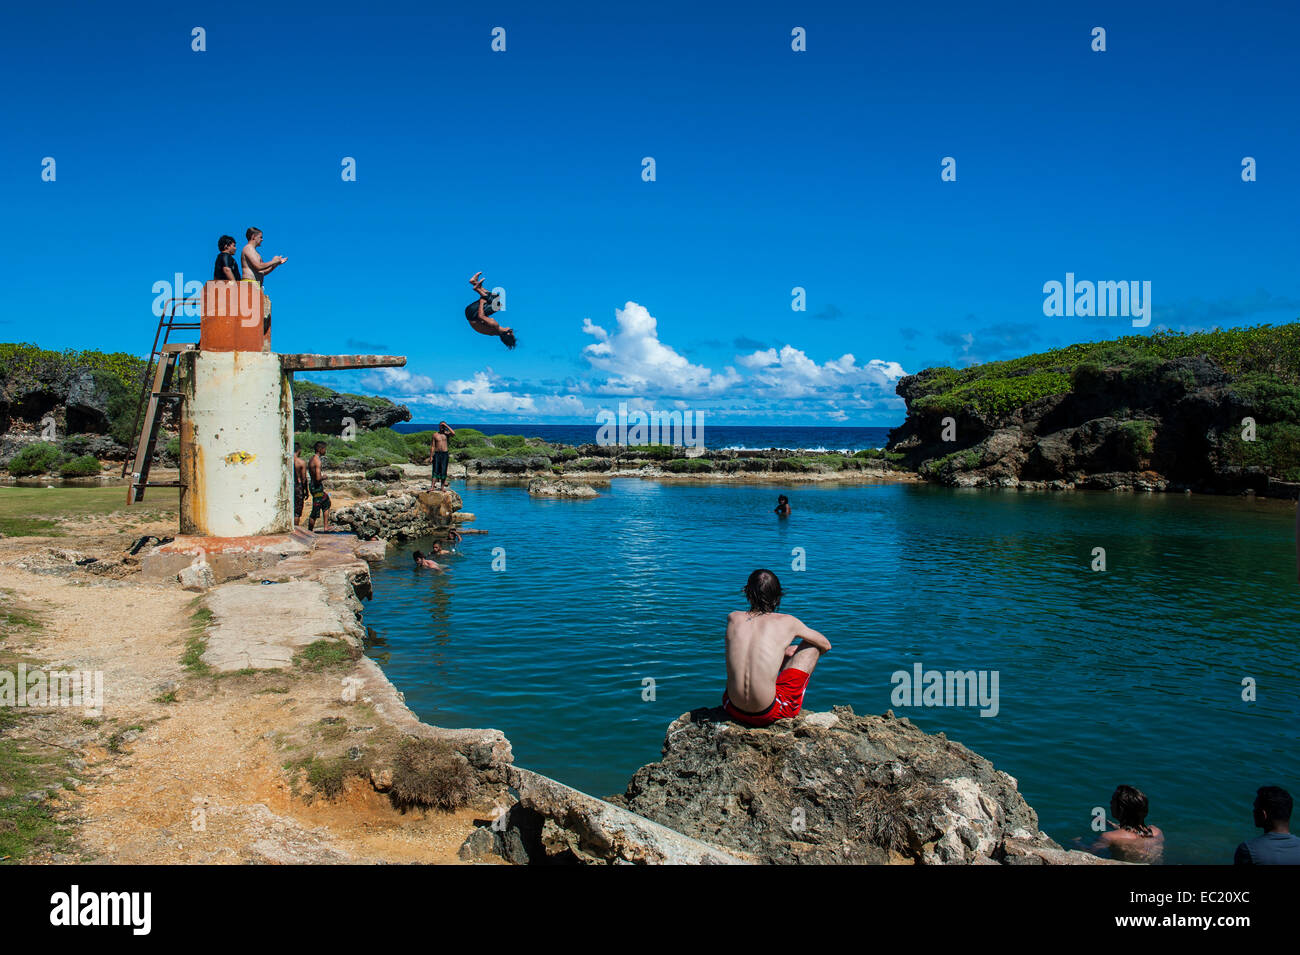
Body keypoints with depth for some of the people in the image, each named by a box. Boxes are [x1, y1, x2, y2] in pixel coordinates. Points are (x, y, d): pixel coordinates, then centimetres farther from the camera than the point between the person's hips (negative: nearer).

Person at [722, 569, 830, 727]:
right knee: (811, 645, 15)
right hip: (768, 715, -4)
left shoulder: (733, 618, 2)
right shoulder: (787, 622, -5)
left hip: (733, 711, 4)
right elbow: (826, 646, 14)